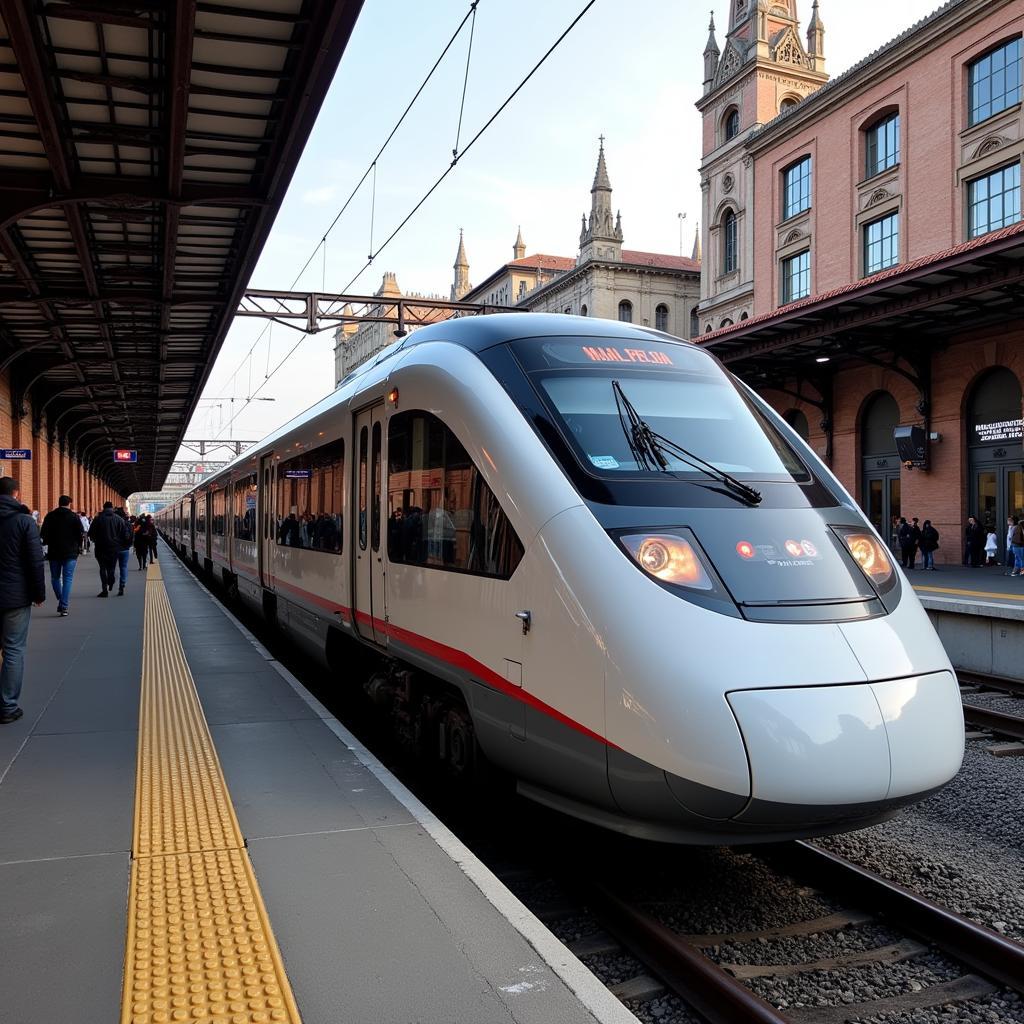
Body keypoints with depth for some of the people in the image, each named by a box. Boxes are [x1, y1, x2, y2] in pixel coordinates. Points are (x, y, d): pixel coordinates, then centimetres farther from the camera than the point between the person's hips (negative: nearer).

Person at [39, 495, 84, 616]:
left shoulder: (50, 516, 2)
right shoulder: (74, 517, -3)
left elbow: (43, 534, 0)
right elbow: (80, 534, -3)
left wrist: (47, 544, 14)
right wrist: (78, 547, 10)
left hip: (54, 552, 1)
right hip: (70, 553, -1)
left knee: (55, 578, 17)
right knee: (67, 579, 0)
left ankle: (61, 601, 14)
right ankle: (64, 606, -6)